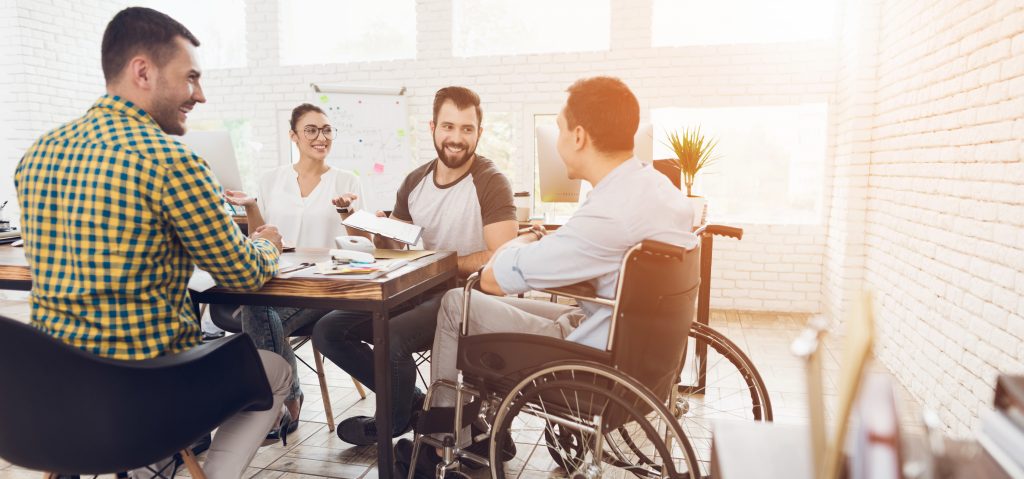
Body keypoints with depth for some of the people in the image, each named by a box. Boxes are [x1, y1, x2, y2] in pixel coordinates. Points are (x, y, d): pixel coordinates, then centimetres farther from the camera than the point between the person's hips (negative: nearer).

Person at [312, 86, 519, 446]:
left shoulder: (491, 183, -12)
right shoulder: (415, 181, 8)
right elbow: (393, 248, 15)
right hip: (419, 291, 7)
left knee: (390, 336, -31)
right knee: (328, 330, -1)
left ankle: (393, 422, 3)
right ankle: (412, 402, 11)